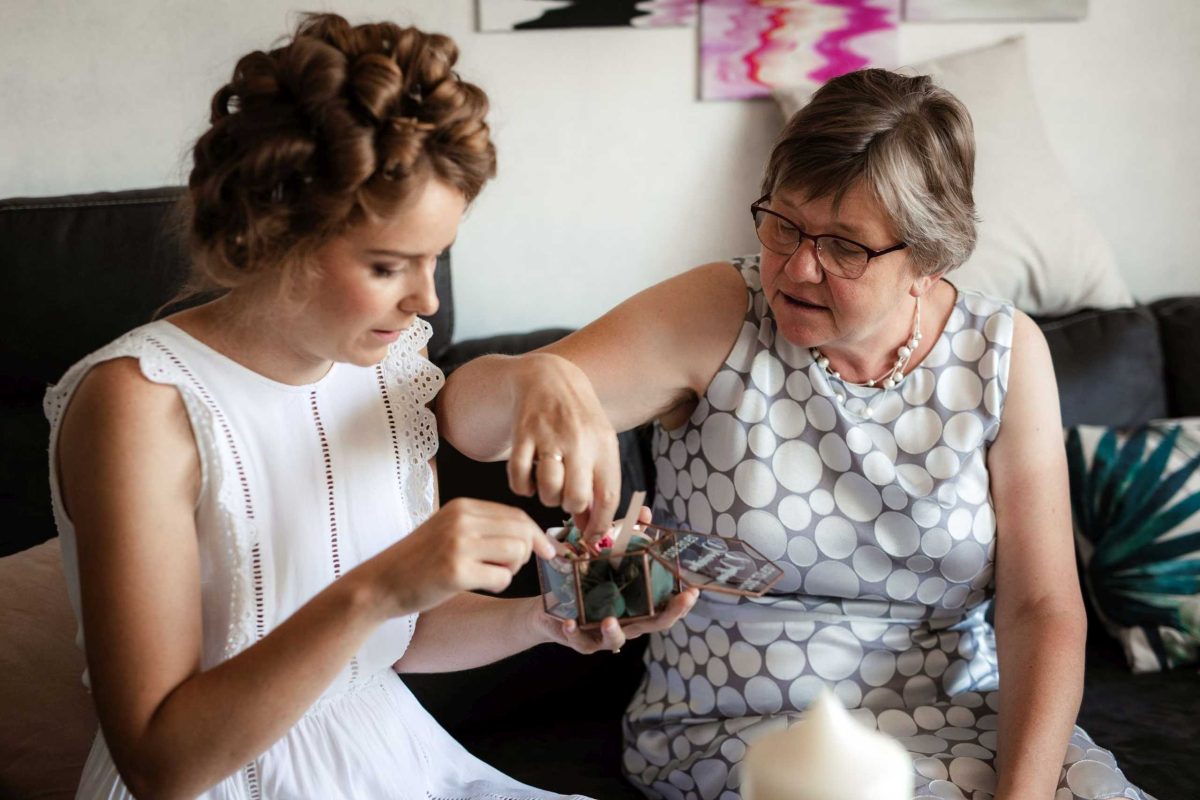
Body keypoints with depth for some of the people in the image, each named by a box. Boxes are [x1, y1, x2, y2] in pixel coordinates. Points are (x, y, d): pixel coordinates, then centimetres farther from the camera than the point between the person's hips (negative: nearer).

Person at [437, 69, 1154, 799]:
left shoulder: (1005, 354, -3)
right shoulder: (714, 317, -10)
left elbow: (1043, 606, -5)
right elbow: (466, 413, -17)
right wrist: (538, 380, -41)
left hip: (957, 718, 3)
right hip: (731, 730, -2)